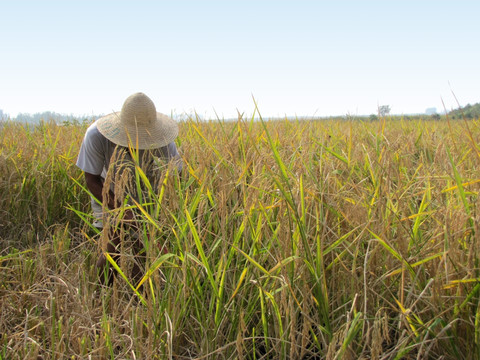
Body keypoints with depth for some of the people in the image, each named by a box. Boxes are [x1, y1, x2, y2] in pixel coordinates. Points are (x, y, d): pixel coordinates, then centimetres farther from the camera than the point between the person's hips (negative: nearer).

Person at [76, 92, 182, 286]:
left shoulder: (159, 138, -30)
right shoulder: (96, 135, -32)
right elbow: (91, 180, -23)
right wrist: (122, 212, -34)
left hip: (146, 193, 1)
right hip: (107, 194, -1)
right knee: (114, 248, -12)